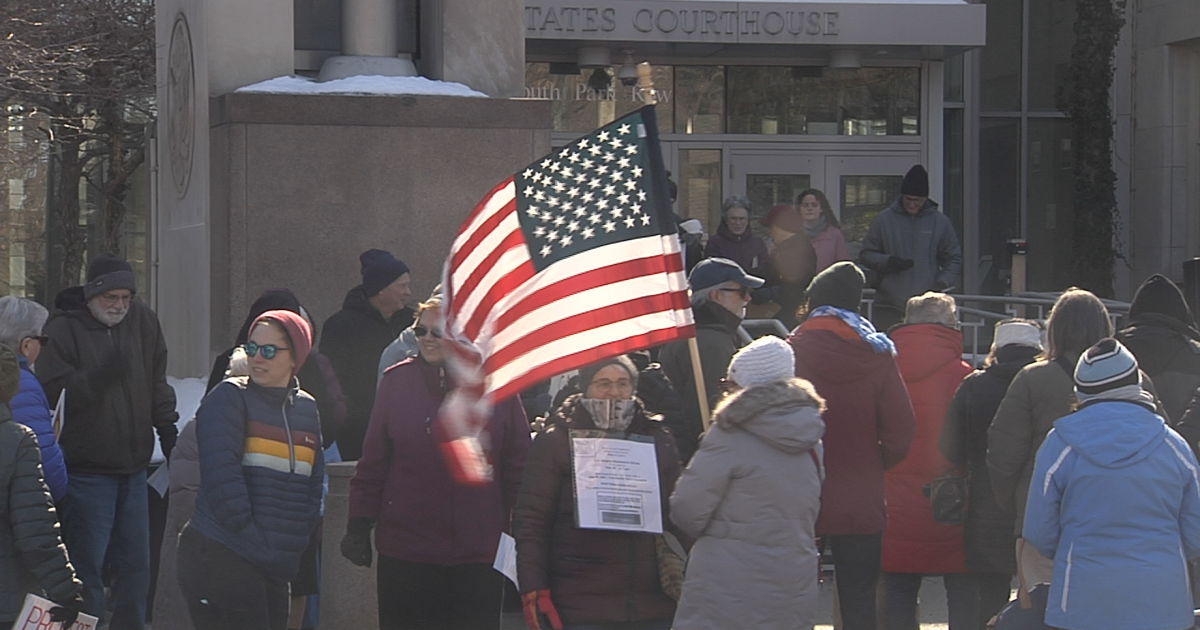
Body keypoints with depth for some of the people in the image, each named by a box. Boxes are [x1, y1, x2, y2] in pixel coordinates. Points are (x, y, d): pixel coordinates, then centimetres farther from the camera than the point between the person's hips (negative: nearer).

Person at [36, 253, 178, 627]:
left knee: (135, 562, 13)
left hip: (133, 467, 6)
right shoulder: (64, 330, -9)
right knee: (86, 562, -3)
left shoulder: (143, 322, 7)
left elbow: (157, 384, 18)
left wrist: (168, 430, 14)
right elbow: (50, 392, -18)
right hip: (85, 467, -6)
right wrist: (98, 377, -29)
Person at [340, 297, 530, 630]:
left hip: (478, 554, -1)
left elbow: (518, 466, 4)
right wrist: (358, 525, 2)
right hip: (404, 549, 1)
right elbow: (373, 463, 6)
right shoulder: (397, 381, 4)